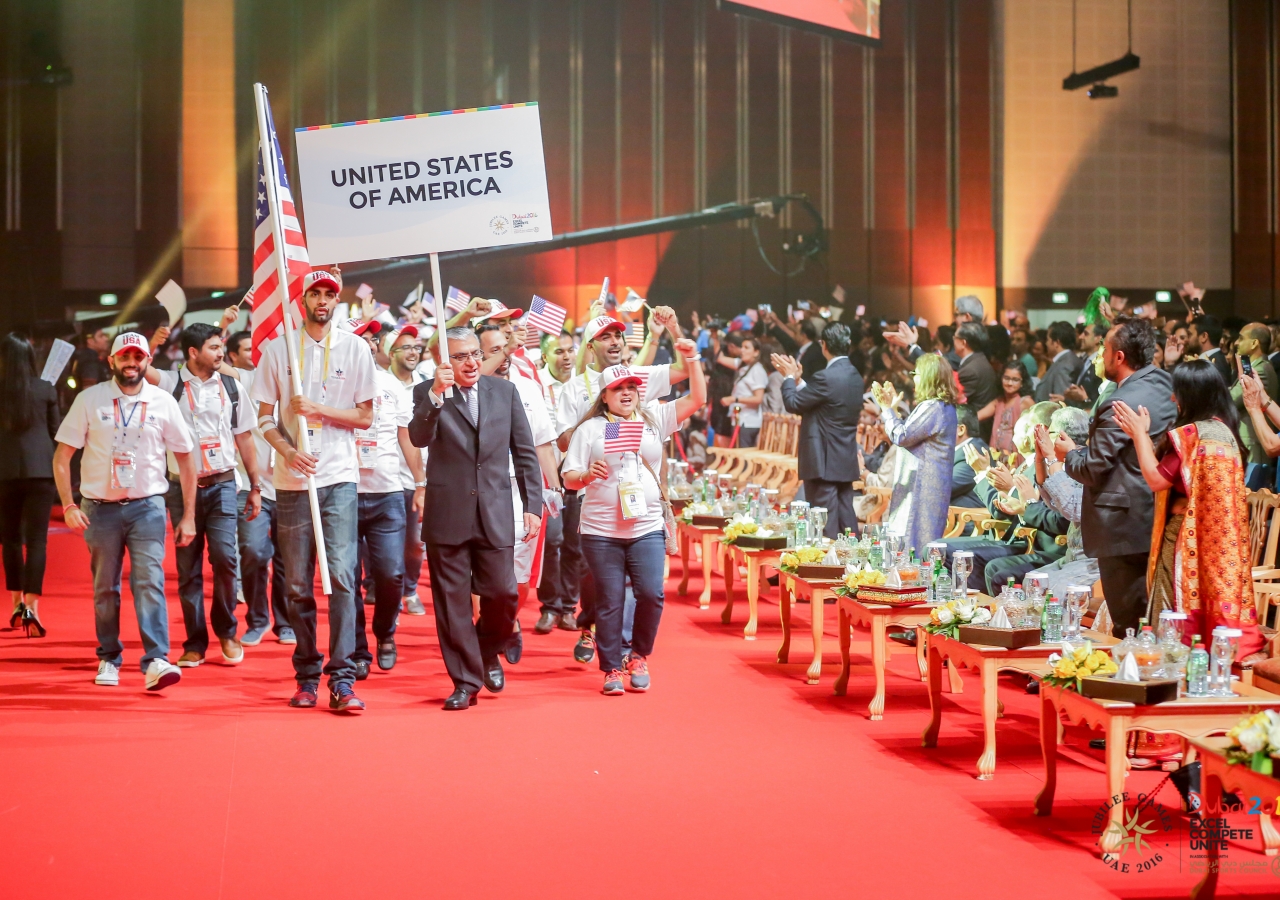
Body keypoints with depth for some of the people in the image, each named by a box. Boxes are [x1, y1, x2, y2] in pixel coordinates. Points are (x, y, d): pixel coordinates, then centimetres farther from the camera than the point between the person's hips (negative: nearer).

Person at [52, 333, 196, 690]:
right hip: (100, 508, 1)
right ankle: (109, 658, 22)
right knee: (105, 588, 7)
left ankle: (156, 661, -18)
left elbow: (185, 458, 8)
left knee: (149, 580, -13)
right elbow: (61, 456, 3)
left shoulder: (163, 402, 3)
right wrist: (68, 506, -7)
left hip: (147, 506, -1)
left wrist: (189, 516, 4)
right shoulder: (89, 399, 1)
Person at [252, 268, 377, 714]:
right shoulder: (278, 349, 6)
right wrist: (288, 451, -12)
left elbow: (364, 416, 4)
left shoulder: (354, 348, 5)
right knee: (297, 584, 6)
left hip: (340, 479, -1)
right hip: (292, 480, 1)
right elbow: (265, 416, 7)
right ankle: (307, 675, 16)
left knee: (342, 576, -10)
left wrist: (316, 408, -10)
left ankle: (342, 679, -10)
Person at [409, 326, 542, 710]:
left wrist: (533, 505, 4)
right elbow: (419, 438, -18)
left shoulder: (505, 391, 7)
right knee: (452, 602, 3)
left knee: (501, 593, 0)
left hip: (495, 513, 2)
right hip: (447, 514, -1)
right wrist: (436, 394, -31)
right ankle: (466, 681, 13)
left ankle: (489, 652, 30)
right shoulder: (428, 394, 0)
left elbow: (525, 453, 9)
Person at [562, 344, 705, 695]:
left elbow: (697, 399, 5)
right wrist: (588, 475, -21)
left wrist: (692, 359, -5)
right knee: (609, 602, 1)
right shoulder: (589, 429, 3)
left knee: (651, 593, -11)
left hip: (647, 528, 1)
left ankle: (638, 658, 12)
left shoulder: (654, 419, 9)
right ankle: (612, 669, 13)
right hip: (601, 531, -1)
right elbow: (569, 478, 0)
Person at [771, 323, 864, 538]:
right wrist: (797, 379, 18)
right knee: (846, 516, 13)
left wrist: (789, 377, 3)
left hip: (824, 461, -8)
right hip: (846, 461, 9)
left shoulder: (826, 377, -19)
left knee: (825, 523, -4)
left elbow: (793, 403, -13)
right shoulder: (855, 376, 8)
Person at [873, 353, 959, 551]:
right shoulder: (944, 407, 14)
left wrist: (888, 409, -7)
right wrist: (892, 409, 21)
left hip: (923, 486, -11)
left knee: (915, 541, -7)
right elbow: (909, 432, 21)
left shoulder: (932, 408, -19)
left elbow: (901, 436, -18)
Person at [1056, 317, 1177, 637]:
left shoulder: (1121, 405, -21)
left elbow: (1093, 470, -17)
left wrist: (1070, 453, 3)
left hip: (1124, 528, -9)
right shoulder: (1165, 387, 7)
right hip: (1156, 523, 9)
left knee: (1127, 626, -2)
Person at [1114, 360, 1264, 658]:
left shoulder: (1192, 434, -20)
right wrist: (1143, 434, 12)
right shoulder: (1223, 429, 9)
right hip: (1218, 539, 10)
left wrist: (1139, 433, -9)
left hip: (1187, 538, -10)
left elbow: (1156, 478, -18)